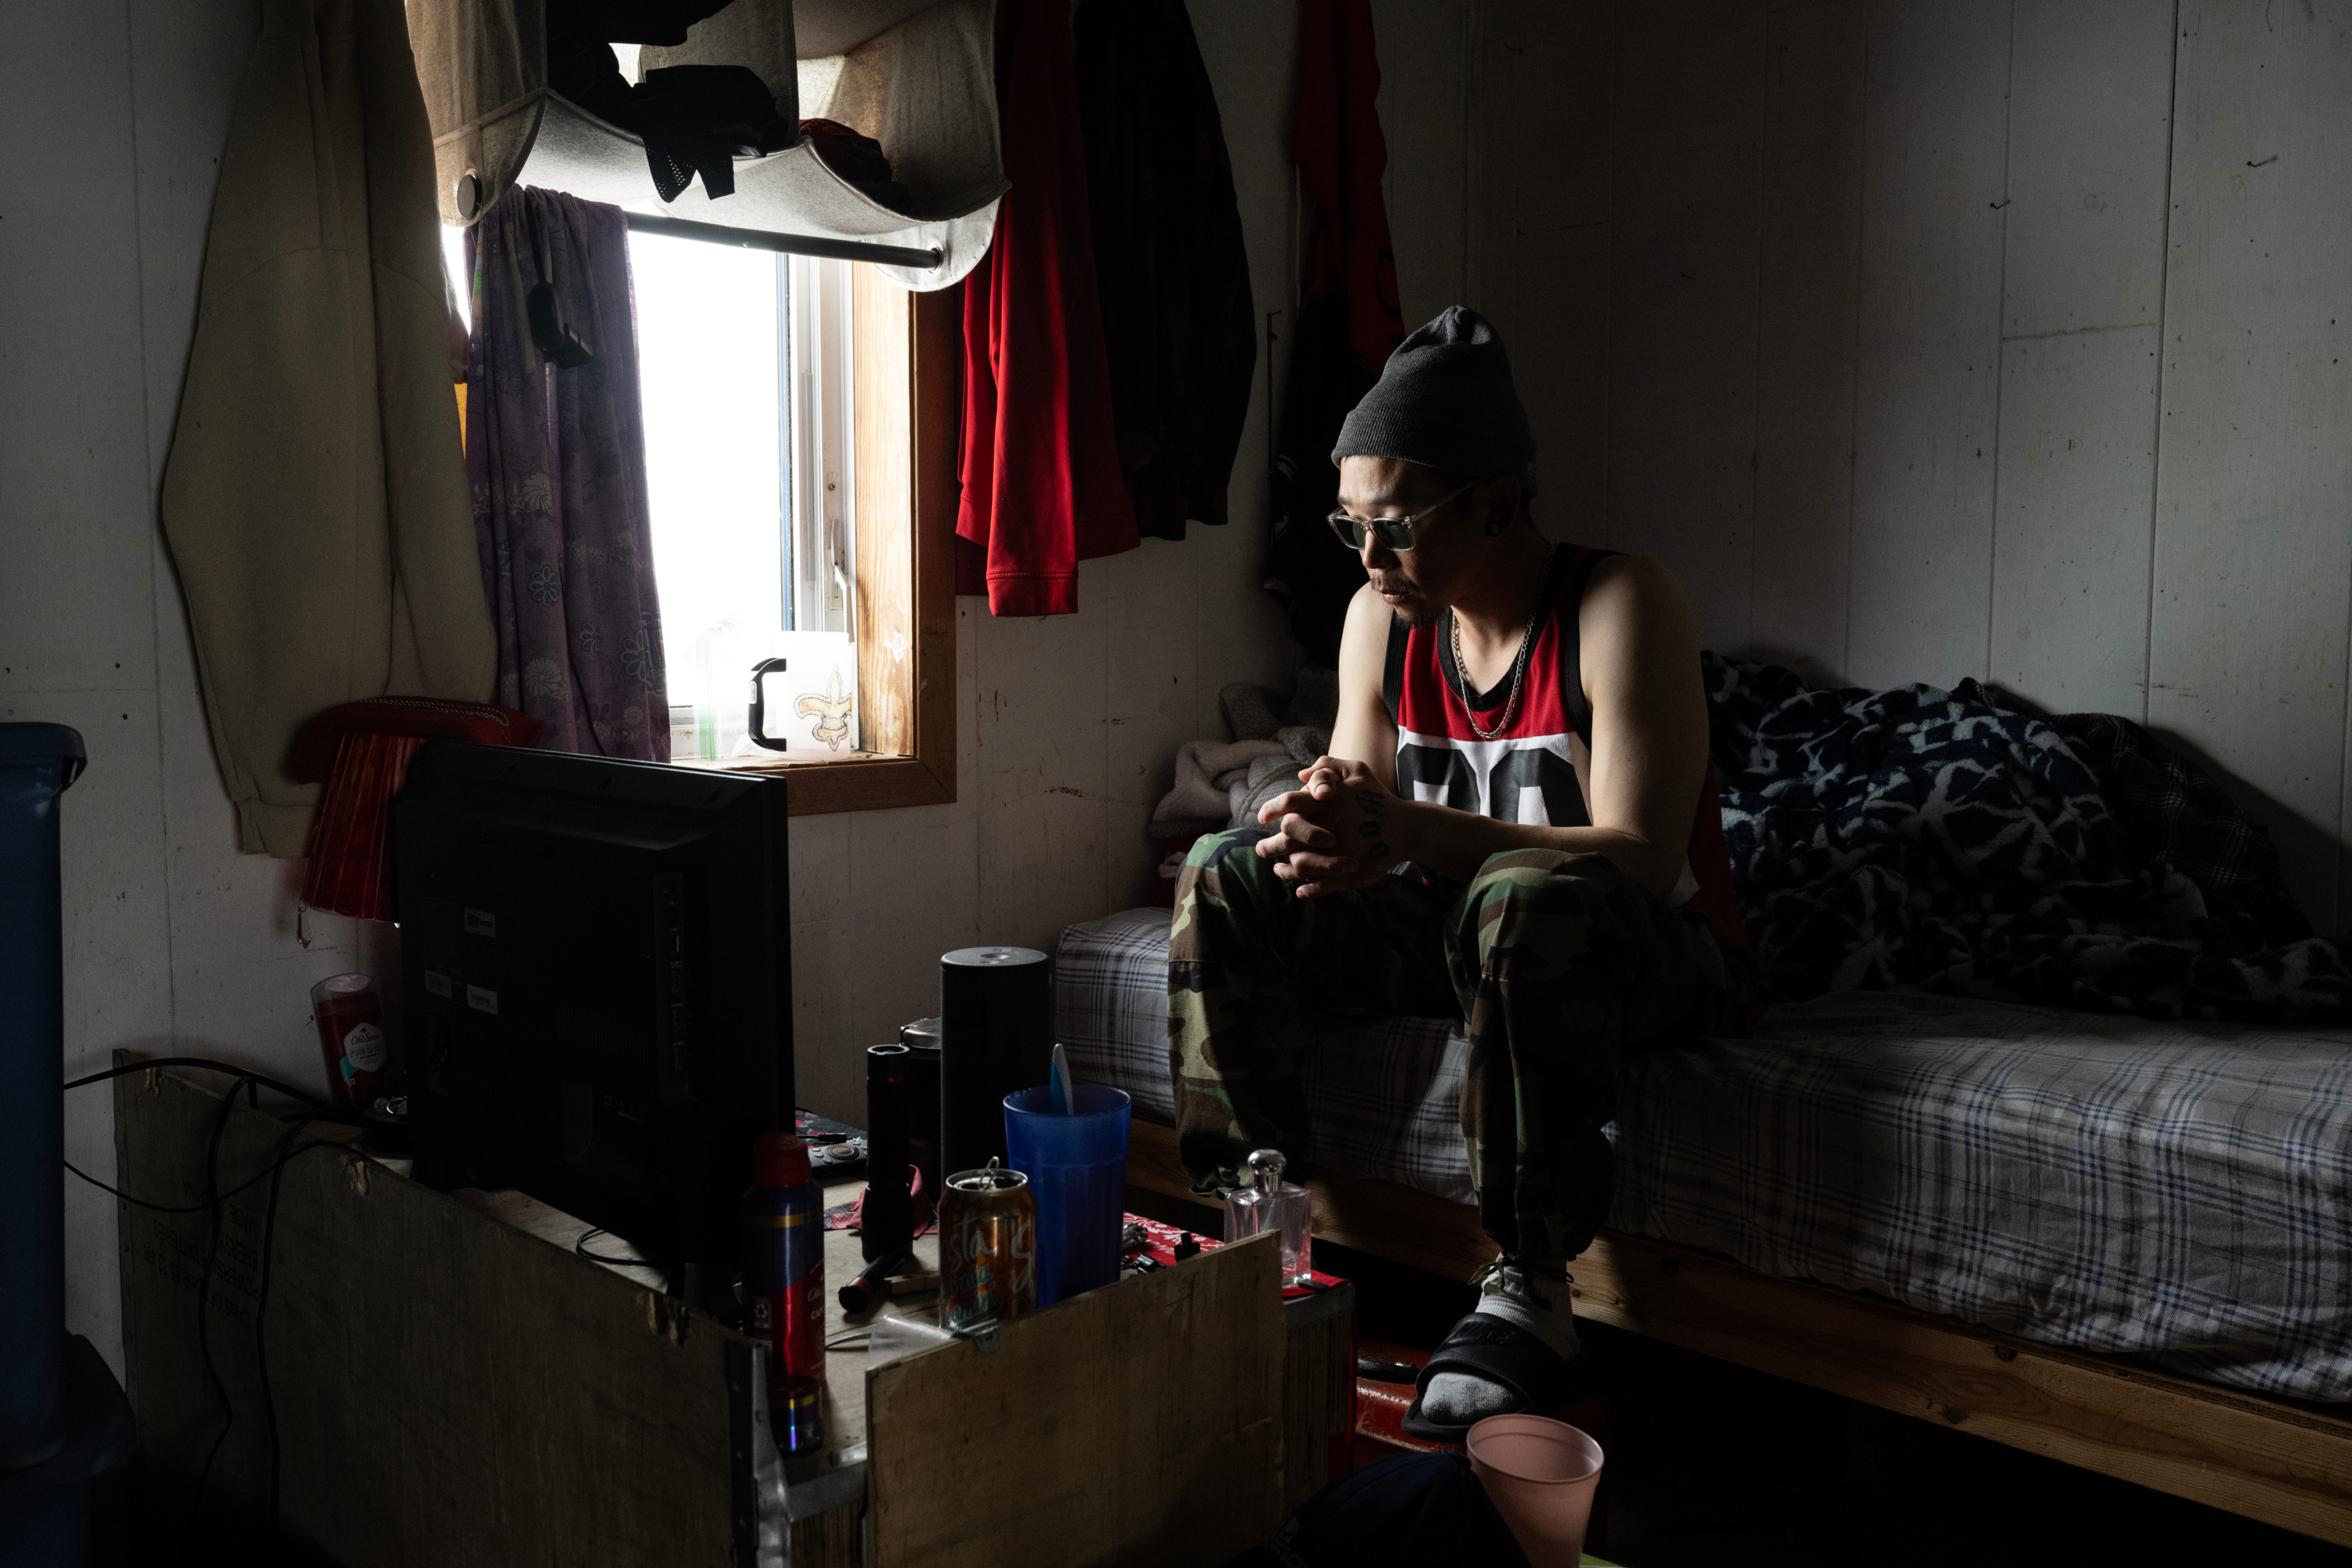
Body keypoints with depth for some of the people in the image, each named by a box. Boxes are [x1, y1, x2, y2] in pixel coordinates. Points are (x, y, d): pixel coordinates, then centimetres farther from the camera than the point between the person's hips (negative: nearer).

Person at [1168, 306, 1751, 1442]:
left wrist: (1412, 832, -41)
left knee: (1525, 897, -40)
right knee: (1226, 878, -11)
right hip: (1462, 934, 6)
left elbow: (1643, 859, -30)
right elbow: (1370, 824, -2)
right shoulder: (1383, 618, -2)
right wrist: (1322, 834, -29)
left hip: (1656, 956, -5)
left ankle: (1528, 1290, -28)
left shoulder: (1618, 604, -20)